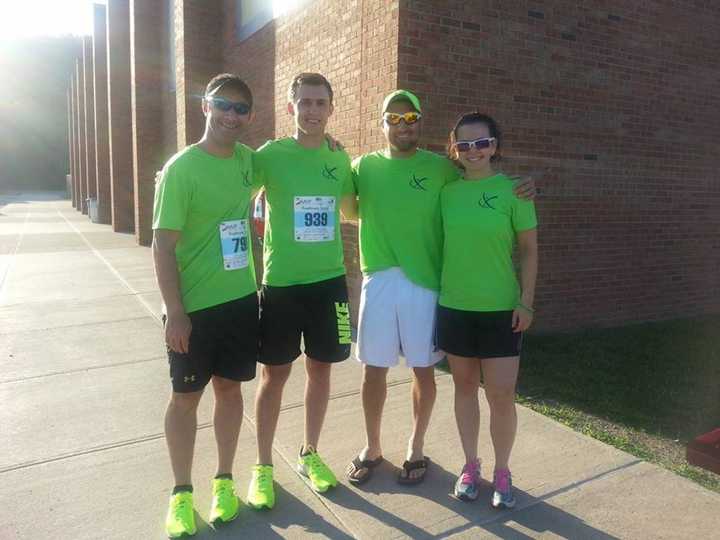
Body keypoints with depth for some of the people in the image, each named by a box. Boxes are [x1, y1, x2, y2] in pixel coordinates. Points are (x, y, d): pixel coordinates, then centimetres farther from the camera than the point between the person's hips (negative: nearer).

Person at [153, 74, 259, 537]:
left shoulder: (248, 160, 3)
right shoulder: (182, 168, -12)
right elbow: (163, 244, -13)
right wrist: (174, 312, -17)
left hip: (242, 300, 5)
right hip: (194, 306, -4)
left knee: (230, 389, 14)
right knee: (186, 396, 9)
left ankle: (224, 481, 32)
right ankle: (182, 493, 26)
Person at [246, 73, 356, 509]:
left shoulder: (339, 158, 5)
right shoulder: (271, 155, -6)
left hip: (329, 281, 4)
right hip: (281, 283, -3)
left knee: (321, 369, 13)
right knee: (275, 374, 6)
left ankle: (310, 455, 32)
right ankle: (263, 466, 24)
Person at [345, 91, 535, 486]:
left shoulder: (440, 168, 2)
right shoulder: (364, 166, 6)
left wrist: (520, 186, -10)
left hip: (424, 282, -1)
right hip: (378, 282, 1)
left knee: (423, 370, 10)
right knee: (373, 369, 10)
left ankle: (416, 450, 31)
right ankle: (372, 449, 31)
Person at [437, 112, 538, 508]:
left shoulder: (513, 190, -5)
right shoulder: (447, 191, 2)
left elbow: (529, 249, -2)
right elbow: (441, 244, 9)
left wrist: (526, 301, -7)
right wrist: (437, 291, 7)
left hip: (501, 309, -2)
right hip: (454, 307, 3)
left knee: (501, 394, 1)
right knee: (464, 386, 13)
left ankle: (502, 472, 23)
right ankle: (470, 465, 30)